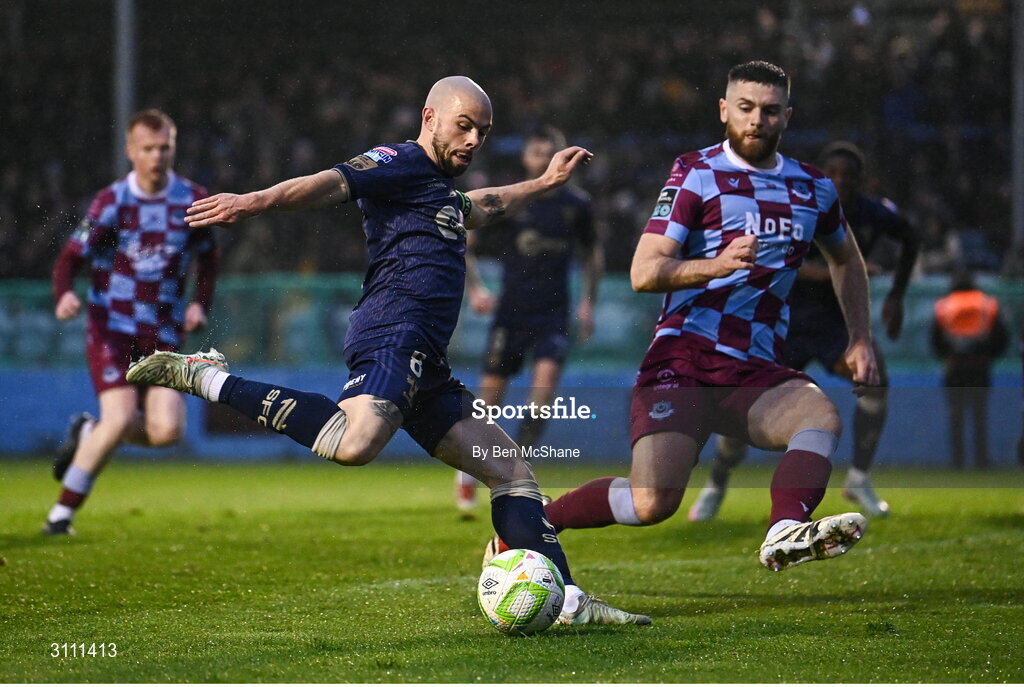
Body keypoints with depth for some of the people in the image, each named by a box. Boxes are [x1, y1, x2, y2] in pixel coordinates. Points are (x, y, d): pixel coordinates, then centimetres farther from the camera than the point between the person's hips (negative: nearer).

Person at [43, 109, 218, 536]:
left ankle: (88, 435, 19)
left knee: (167, 430, -11)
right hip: (112, 326, -3)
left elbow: (207, 259, 18)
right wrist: (64, 295, -26)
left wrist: (200, 304, 1)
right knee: (121, 419, -19)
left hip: (164, 335, 3)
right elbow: (71, 257, -5)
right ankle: (63, 512, -4)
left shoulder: (193, 201, 3)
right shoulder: (111, 202, -5)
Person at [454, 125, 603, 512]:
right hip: (511, 311, -1)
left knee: (547, 376, -23)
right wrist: (474, 288, -8)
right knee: (491, 394, -3)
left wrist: (588, 302, 11)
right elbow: (462, 244, 6)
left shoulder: (576, 205, 5)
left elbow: (591, 253, 21)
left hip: (554, 314, 1)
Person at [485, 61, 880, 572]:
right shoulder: (697, 174, 0)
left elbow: (846, 259, 36)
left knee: (823, 416, -29)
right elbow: (644, 273, -9)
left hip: (756, 374, 4)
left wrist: (860, 341, 24)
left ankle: (786, 532, -49)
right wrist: (715, 265, -26)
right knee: (653, 503, -20)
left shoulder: (814, 189, 15)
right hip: (682, 365, -4)